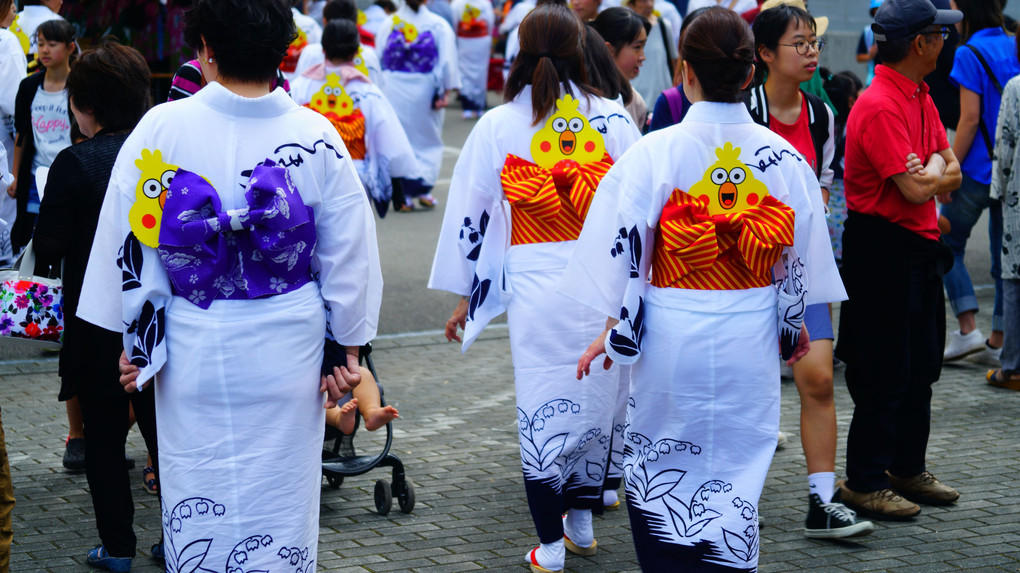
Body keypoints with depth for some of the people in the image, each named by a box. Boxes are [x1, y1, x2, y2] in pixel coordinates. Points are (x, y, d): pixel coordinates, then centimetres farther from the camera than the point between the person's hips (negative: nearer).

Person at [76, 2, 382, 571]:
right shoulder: (317, 137, -8)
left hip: (194, 352, 0)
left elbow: (131, 243, -5)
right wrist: (346, 348, 10)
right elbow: (349, 257, -2)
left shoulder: (161, 129, -10)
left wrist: (134, 338, 6)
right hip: (288, 355, 1)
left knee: (197, 508, 12)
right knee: (281, 499, 12)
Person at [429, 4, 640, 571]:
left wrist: (465, 294, 12)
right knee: (596, 400, 17)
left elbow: (472, 215, 3)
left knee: (542, 409, 5)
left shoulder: (499, 126, -1)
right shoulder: (614, 120, 1)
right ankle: (583, 522, 30)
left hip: (536, 284, -2)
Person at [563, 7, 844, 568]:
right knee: (736, 470, 12)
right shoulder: (784, 157, -3)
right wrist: (796, 322, 20)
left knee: (654, 469, 13)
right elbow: (802, 254, 6)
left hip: (671, 333, -2)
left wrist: (612, 328, 2)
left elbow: (624, 248, -9)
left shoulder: (654, 153, -12)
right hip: (750, 338, 2)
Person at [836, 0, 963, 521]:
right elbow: (914, 189, -23)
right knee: (884, 373, -4)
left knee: (921, 368, 17)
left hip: (918, 248, 10)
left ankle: (908, 468, 29)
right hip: (882, 249, -10)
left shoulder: (921, 101, 12)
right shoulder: (879, 107, -19)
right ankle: (863, 482, 5)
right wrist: (936, 172, -3)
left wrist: (933, 170, -13)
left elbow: (950, 174, 8)